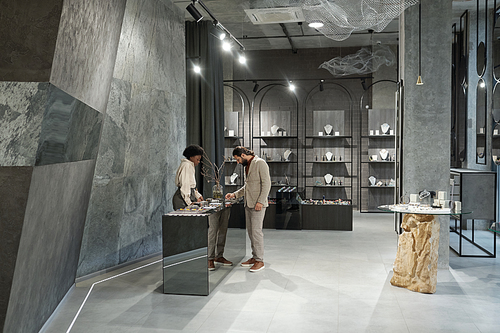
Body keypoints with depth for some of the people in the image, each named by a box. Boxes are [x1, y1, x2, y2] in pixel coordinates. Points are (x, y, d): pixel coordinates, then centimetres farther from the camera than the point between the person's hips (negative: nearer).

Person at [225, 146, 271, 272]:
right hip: (248, 204, 9)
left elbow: (266, 183, -15)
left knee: (256, 231, -9)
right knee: (250, 231, 10)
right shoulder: (247, 166, 18)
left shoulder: (260, 163, -10)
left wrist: (260, 201, -20)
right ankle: (254, 257, 19)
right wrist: (234, 194, 16)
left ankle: (259, 261, -3)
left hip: (258, 204, -9)